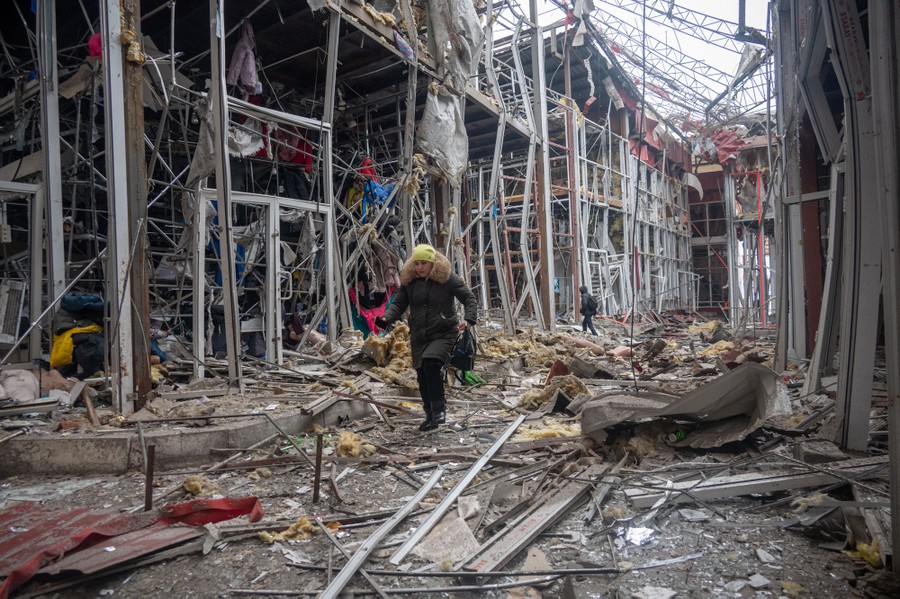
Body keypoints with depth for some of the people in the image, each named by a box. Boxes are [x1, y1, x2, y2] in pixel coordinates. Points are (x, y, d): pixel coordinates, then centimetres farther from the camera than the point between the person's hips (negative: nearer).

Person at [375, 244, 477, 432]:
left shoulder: (448, 278, -7)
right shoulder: (409, 281, 4)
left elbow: (470, 299, -4)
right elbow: (398, 304, 7)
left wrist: (469, 319, -23)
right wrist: (385, 319, -13)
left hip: (444, 334, -5)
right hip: (419, 337, 5)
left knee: (431, 362, -29)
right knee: (423, 376, 9)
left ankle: (439, 409, -15)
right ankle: (430, 416, 28)